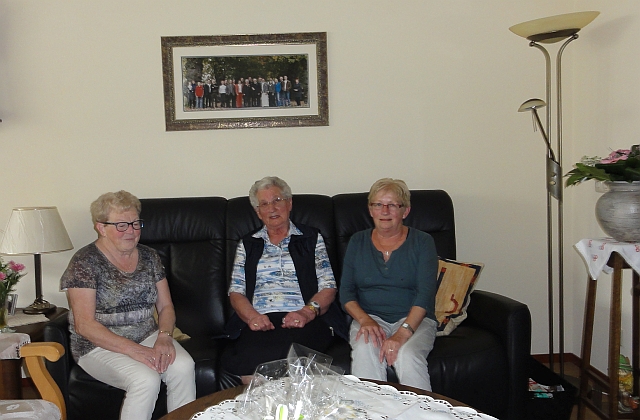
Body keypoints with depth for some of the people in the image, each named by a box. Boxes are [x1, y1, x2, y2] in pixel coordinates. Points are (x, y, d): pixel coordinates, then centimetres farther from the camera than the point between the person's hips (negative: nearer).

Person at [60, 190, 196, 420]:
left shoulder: (149, 257, 8)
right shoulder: (85, 262, -8)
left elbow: (166, 306, 10)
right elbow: (84, 325, -14)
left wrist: (164, 336, -13)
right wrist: (135, 350, -22)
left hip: (148, 337, 5)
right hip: (100, 345, -4)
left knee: (183, 367, -25)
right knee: (146, 379, -31)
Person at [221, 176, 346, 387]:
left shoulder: (311, 238, 17)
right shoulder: (247, 245, 22)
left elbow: (328, 287, 8)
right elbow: (236, 292, 13)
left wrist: (307, 312, -11)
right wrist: (252, 315, -8)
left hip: (305, 321, -1)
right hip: (259, 323, 1)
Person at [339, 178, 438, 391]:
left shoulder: (422, 242, 4)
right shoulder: (357, 242, 12)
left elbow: (425, 293, -8)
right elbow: (346, 291, 7)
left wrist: (403, 333, -23)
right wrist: (364, 320, -14)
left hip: (414, 320, -1)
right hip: (369, 318, 2)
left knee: (407, 355, -32)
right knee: (364, 351, -31)